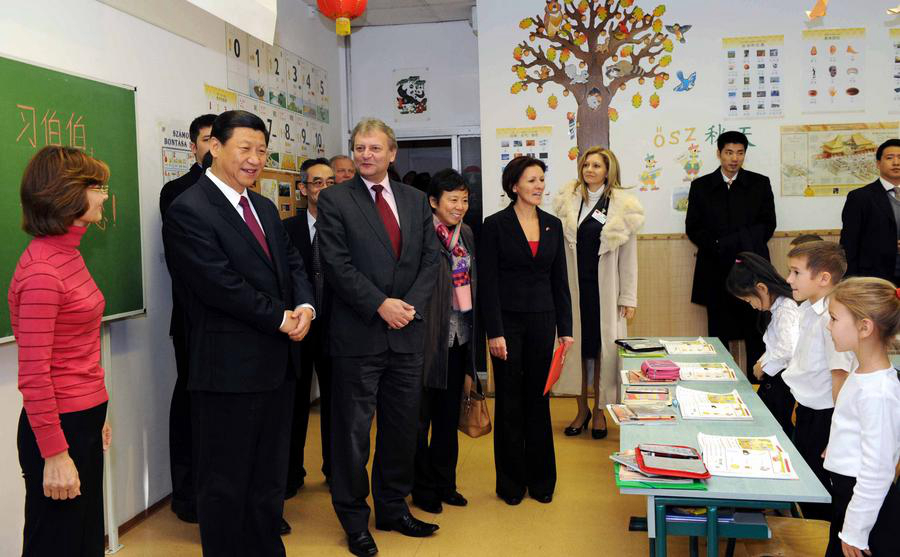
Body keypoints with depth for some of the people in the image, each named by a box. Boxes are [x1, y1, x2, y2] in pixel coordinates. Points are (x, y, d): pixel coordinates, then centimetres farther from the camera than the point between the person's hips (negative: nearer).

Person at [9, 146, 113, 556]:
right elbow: (33, 375, -20)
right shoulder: (42, 271, -20)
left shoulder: (68, 253, 8)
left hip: (83, 420, 9)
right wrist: (54, 455, -18)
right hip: (58, 428, -9)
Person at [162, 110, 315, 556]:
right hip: (229, 368, -8)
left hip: (278, 363, 8)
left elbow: (292, 264, 12)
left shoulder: (264, 208, 14)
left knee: (270, 477, 19)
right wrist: (281, 318, -13)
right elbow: (221, 285, -20)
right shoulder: (188, 211, -13)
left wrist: (305, 306, -8)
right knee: (226, 484, 7)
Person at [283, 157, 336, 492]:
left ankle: (334, 470, 29)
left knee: (334, 402, 13)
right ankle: (292, 474, 26)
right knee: (295, 403, 11)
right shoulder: (287, 229, -1)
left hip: (335, 330, 0)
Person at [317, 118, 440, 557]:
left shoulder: (415, 200, 12)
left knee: (403, 428, 14)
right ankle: (354, 520, 21)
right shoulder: (334, 200, -2)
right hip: (358, 334, -4)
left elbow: (430, 259, 7)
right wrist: (380, 305, -16)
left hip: (407, 331, 4)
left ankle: (393, 509, 31)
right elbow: (337, 264, -10)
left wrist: (410, 303, -8)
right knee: (352, 431, 5)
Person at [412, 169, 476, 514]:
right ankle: (423, 488, 21)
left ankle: (445, 483, 30)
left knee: (449, 414, 17)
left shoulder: (466, 234, 11)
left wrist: (473, 327, 14)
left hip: (459, 336, 8)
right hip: (429, 338, -7)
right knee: (421, 415, 5)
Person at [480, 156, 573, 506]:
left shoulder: (553, 225, 7)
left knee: (539, 398, 11)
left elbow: (560, 279, 10)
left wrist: (565, 328, 6)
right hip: (508, 321, -4)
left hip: (542, 320, 4)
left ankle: (541, 479, 23)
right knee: (509, 401, 5)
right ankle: (511, 481, 18)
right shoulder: (495, 225, -6)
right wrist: (494, 332, -13)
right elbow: (488, 283, -9)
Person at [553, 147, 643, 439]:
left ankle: (599, 410, 21)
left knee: (603, 346, 5)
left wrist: (629, 297, -4)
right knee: (576, 344, 7)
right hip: (574, 285, 2)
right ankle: (582, 409, 22)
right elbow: (559, 245, 5)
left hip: (605, 287, -2)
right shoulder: (568, 201, 3)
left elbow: (628, 255, -2)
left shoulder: (622, 206, -3)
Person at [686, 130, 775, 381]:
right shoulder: (701, 186, 9)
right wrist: (720, 250, -9)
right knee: (719, 334, 4)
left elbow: (767, 225, 4)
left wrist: (727, 242, -9)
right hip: (716, 271, 0)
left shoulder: (760, 184, 8)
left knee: (756, 332, 1)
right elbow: (693, 228, 6)